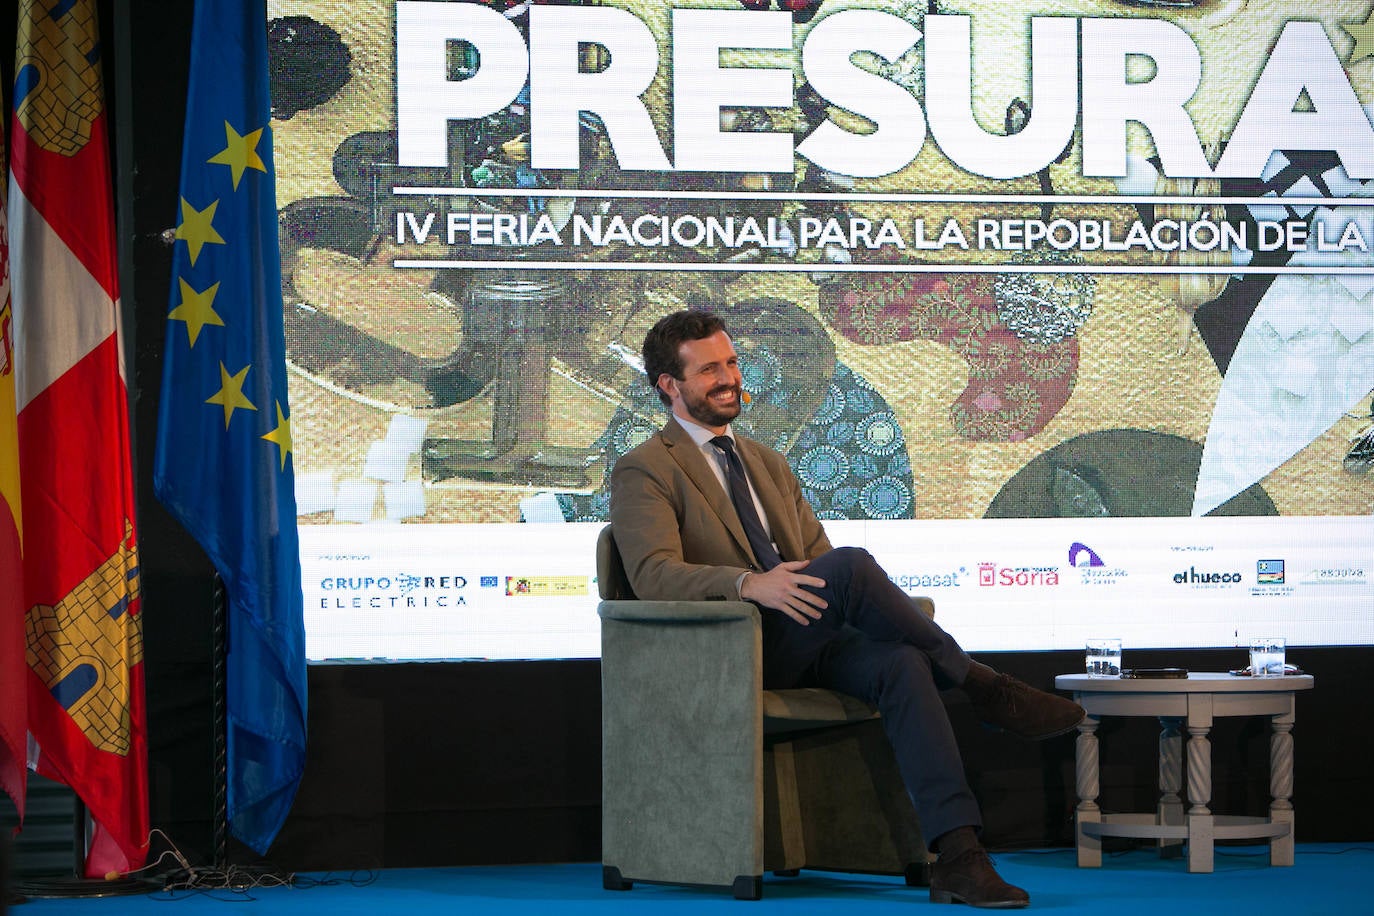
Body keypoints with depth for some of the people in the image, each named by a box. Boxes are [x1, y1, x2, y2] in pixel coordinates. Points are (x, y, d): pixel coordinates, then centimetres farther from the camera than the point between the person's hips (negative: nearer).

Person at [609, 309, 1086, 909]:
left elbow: (817, 557, 23)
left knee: (902, 664, -27)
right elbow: (653, 575, -13)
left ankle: (957, 854, -38)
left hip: (809, 645, 6)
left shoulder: (768, 464, 27)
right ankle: (984, 689, -16)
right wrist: (749, 584, -30)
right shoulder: (644, 472, 3)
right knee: (851, 565, -30)